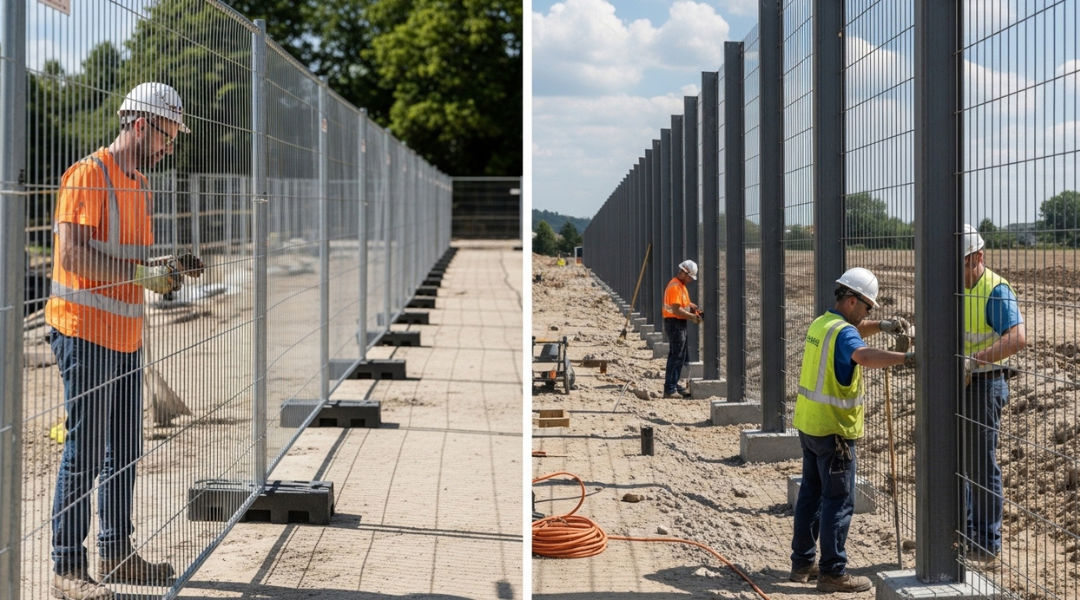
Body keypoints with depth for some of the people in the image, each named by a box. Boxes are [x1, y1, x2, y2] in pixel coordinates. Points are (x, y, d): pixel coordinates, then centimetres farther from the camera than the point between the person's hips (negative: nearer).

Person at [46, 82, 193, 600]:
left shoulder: (138, 183, 17)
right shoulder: (88, 175, -11)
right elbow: (73, 253, -21)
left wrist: (161, 269, 6)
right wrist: (142, 274, -21)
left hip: (125, 337, 9)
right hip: (85, 332, -9)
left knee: (124, 451, 13)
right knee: (85, 453, -6)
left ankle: (116, 554, 24)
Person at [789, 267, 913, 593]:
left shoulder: (821, 323, 10)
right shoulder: (843, 332, -20)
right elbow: (865, 356, -41)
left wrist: (883, 326, 11)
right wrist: (907, 357, -44)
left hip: (809, 424, 10)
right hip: (833, 429, -10)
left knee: (811, 493, 16)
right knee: (838, 501, -3)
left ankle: (802, 562, 24)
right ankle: (832, 572, 0)